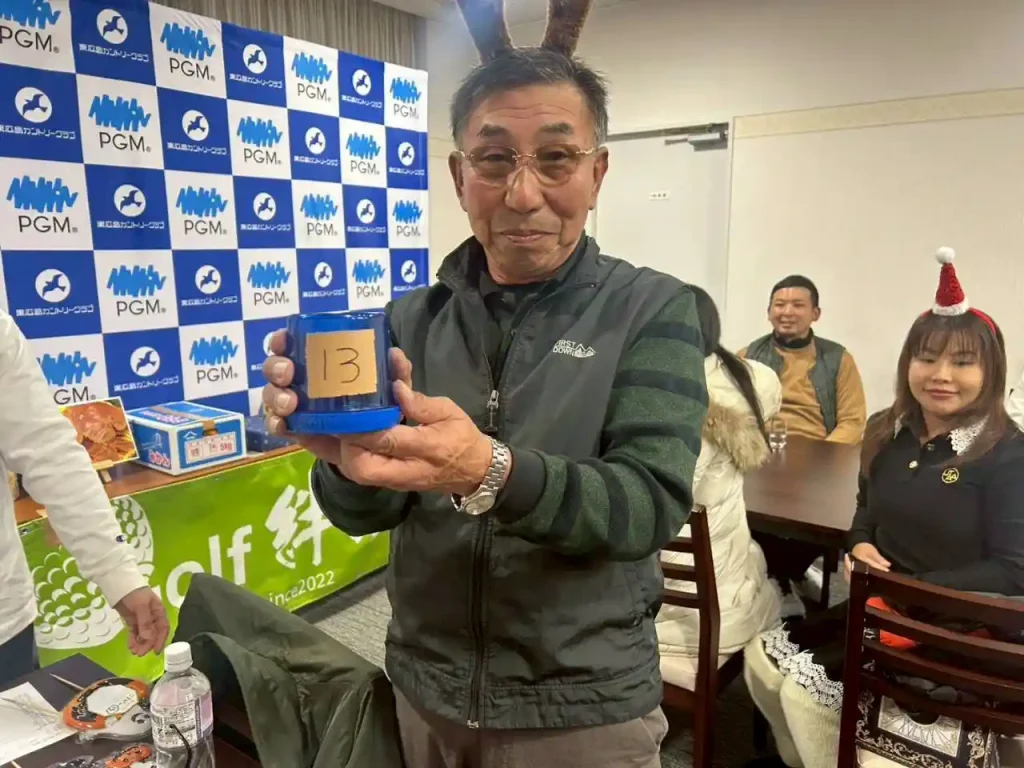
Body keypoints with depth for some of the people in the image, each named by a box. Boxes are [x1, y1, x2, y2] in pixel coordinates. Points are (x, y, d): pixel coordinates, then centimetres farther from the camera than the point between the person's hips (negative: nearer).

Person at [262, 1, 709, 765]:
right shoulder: (413, 318, -2)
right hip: (425, 690, 3)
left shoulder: (653, 311, -10)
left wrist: (490, 472, -37)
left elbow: (652, 502, -20)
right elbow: (364, 511, -5)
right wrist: (348, 450, -28)